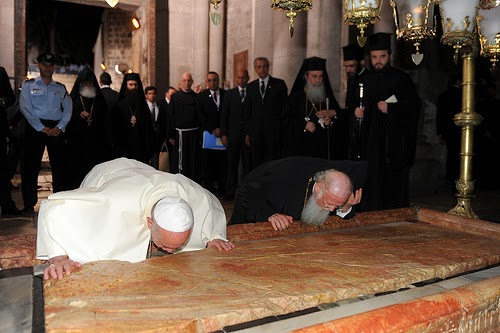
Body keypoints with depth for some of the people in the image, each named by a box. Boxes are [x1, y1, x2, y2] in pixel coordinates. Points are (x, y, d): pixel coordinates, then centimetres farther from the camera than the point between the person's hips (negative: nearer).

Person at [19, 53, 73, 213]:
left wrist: (59, 127, -9)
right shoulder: (28, 85, 9)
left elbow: (68, 110, 7)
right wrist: (41, 128, -11)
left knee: (59, 166, 2)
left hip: (56, 129, 2)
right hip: (35, 128, -2)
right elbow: (25, 107, -2)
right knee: (31, 166, -2)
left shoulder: (61, 88, 16)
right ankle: (29, 204, 5)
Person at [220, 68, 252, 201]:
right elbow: (224, 115, 7)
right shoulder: (229, 94, 9)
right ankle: (230, 191, 9)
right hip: (233, 135, 1)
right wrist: (223, 134, -1)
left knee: (248, 164, 4)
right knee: (232, 164, 4)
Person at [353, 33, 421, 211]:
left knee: (394, 185, -3)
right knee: (372, 182, 4)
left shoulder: (401, 78, -1)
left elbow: (414, 105, -7)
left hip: (395, 142, -5)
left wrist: (390, 108, -16)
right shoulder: (368, 80, 15)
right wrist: (358, 112, 5)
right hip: (372, 141, 5)